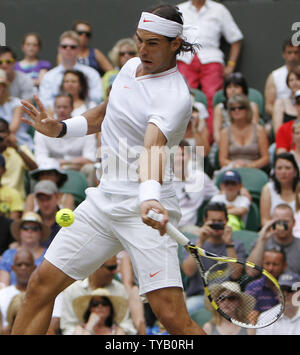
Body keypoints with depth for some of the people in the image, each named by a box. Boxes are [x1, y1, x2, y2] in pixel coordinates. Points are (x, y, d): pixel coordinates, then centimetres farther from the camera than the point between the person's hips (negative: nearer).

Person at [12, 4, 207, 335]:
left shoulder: (174, 96, -18)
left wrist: (149, 198, -55)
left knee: (172, 317, -18)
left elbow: (153, 147, -37)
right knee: (41, 285, 4)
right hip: (103, 200, 8)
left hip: (143, 211, -8)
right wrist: (60, 128, 13)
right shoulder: (132, 66, 8)